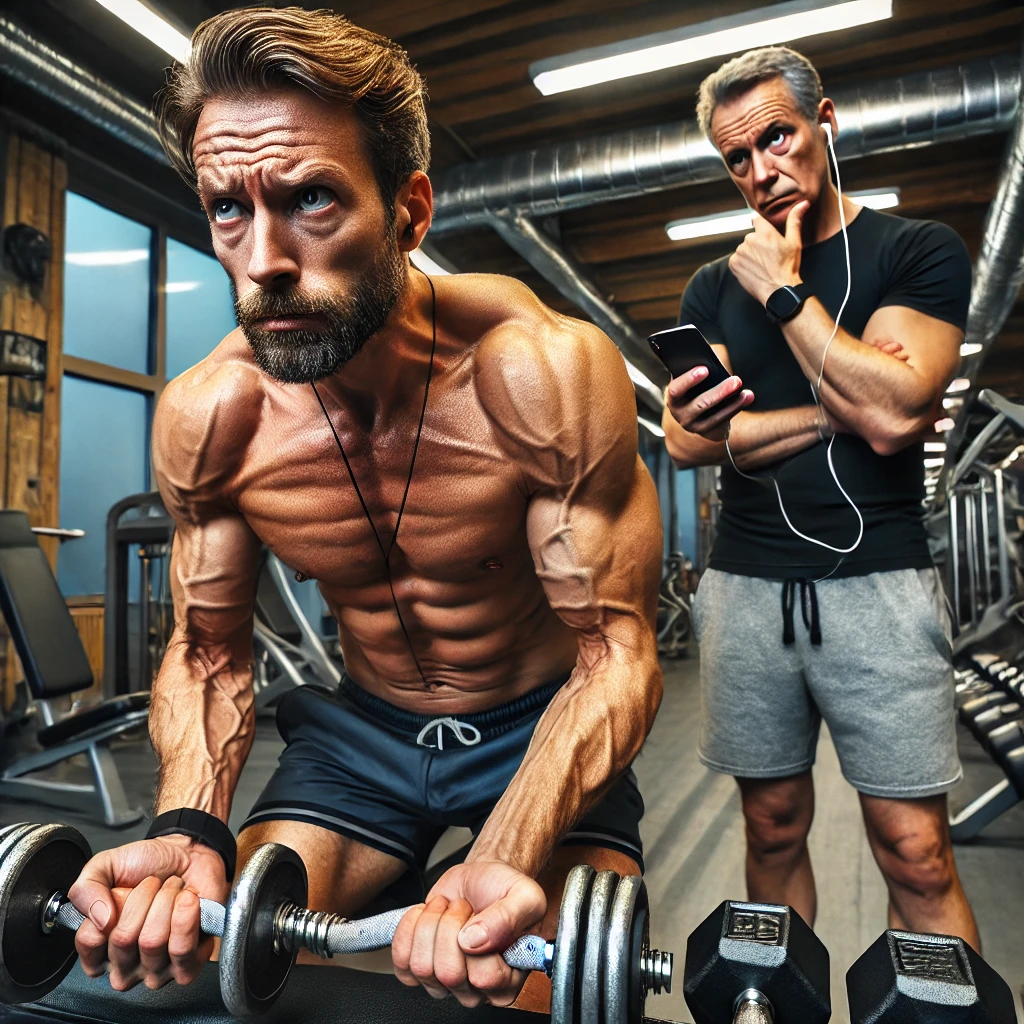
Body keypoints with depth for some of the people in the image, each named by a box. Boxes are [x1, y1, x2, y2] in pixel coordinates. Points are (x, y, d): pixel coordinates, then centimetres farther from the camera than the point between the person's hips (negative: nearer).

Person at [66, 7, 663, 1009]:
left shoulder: (547, 374, -26)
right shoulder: (203, 419, -15)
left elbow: (614, 649, -22)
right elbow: (209, 650, -3)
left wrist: (505, 860, -39)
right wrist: (189, 830, -22)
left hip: (542, 725, -2)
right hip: (362, 728, 3)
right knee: (213, 968, -6)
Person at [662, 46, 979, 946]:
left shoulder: (918, 252, 3)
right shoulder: (714, 287, 12)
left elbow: (891, 413, -14)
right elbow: (687, 438, -2)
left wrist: (785, 291, -8)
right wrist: (842, 405, -8)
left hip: (877, 583, -2)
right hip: (746, 586, 3)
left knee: (916, 853, -1)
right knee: (774, 829, 13)